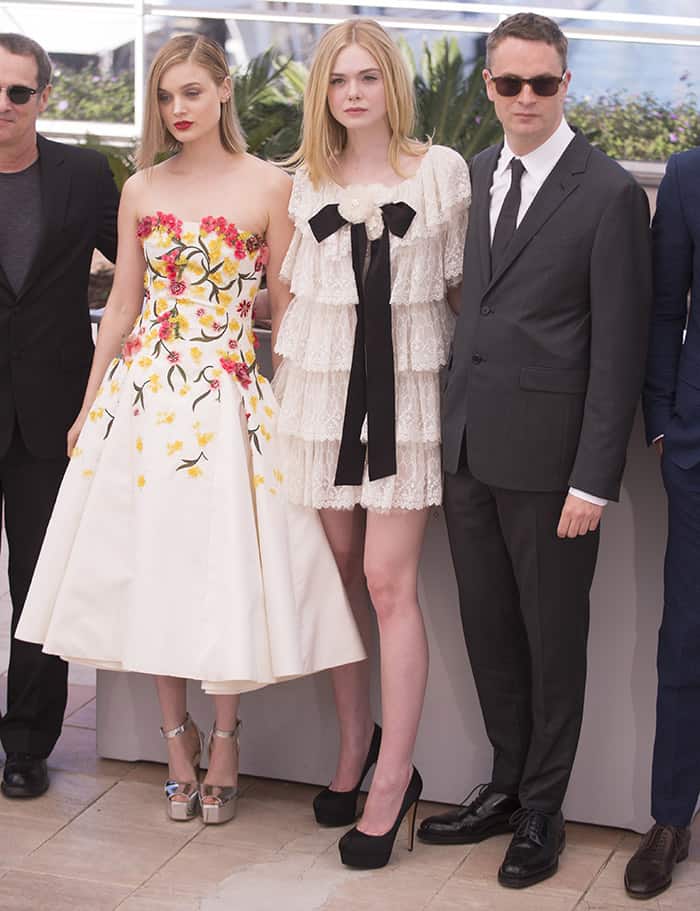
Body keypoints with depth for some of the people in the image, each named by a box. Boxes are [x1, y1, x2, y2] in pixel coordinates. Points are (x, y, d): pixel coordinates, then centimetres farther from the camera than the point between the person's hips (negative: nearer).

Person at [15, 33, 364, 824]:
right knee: (146, 565, 5)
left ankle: (223, 738, 19)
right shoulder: (141, 190, 7)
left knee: (224, 569, -1)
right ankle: (177, 736, 21)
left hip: (229, 396, -3)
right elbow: (122, 305, 12)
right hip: (142, 394, 3)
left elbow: (287, 307, 1)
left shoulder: (267, 187, -1)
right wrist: (88, 408, 12)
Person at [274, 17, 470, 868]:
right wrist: (279, 384, 10)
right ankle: (355, 743, 24)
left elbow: (461, 286, 5)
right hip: (320, 383, 3)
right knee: (338, 571, 8)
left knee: (390, 582, -7)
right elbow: (292, 293, 14)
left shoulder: (442, 170, 2)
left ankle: (393, 777, 2)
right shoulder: (307, 181, 9)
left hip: (407, 389, -3)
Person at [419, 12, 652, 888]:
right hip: (468, 447, 6)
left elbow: (620, 347, -11)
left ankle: (541, 813, 24)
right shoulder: (474, 175, 9)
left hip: (547, 460, -5)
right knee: (488, 632, 16)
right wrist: (447, 429, 6)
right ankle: (506, 785, 33)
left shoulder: (610, 194, -9)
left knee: (553, 642, 9)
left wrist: (594, 479, -14)